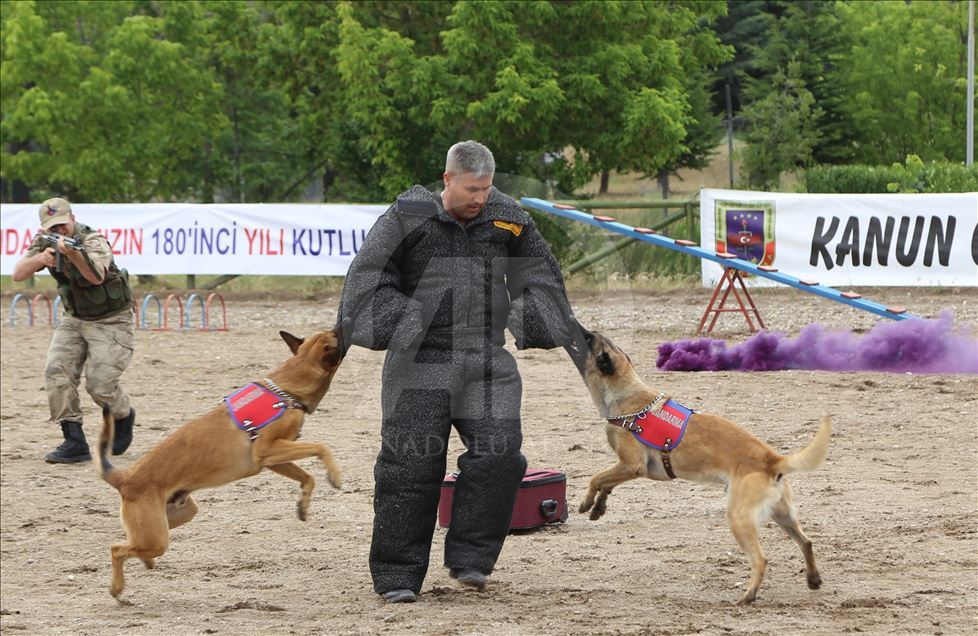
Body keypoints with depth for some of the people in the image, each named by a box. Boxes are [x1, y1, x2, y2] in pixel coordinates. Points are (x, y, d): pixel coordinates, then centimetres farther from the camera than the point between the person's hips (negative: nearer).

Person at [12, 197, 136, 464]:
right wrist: (40, 258, -35)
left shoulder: (93, 241, -25)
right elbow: (18, 274, -14)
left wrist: (73, 254, -63)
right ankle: (74, 442, -13)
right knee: (57, 371, -15)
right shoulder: (45, 242, -6)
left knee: (99, 384, -14)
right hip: (75, 319, 6)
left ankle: (124, 416, 20)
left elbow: (96, 276, -44)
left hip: (111, 321, -6)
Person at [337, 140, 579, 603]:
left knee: (498, 454, -9)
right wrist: (397, 324, -10)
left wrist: (529, 322, 9)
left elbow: (539, 275, 21)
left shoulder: (507, 220, 7)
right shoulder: (408, 218, -3)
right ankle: (397, 576, 7)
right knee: (411, 465, -2)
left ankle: (470, 559, 6)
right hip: (421, 363, -3)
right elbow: (369, 277, 0)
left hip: (487, 361, 3)